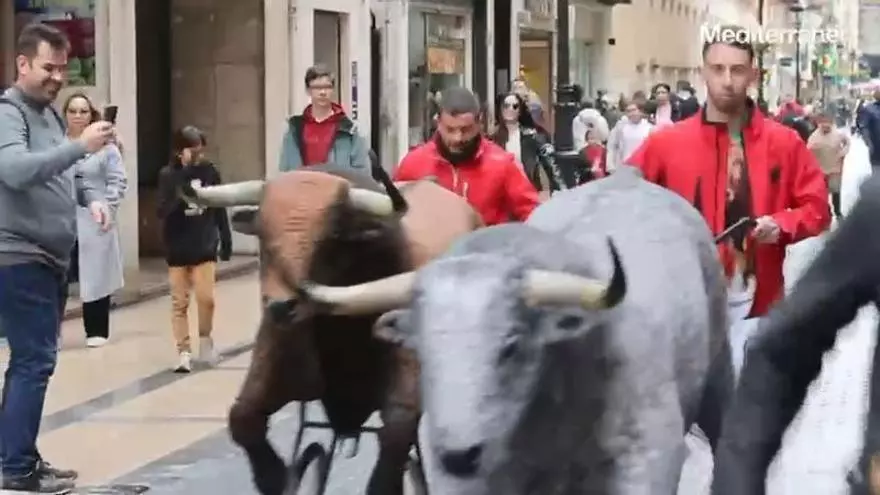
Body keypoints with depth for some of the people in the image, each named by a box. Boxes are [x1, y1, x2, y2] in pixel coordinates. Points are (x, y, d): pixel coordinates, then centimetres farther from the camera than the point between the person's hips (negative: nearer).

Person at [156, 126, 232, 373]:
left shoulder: (210, 172, -2)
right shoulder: (168, 175, -8)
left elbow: (219, 209, 6)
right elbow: (163, 211, -17)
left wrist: (226, 240, 8)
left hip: (205, 245, 1)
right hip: (178, 247, -1)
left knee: (206, 298, -5)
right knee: (179, 302, 4)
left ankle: (205, 338, 21)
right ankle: (184, 351, 11)